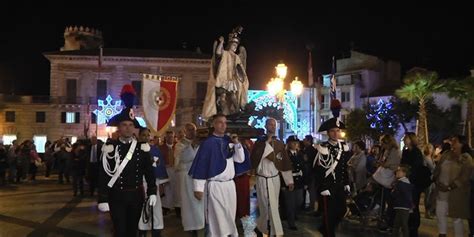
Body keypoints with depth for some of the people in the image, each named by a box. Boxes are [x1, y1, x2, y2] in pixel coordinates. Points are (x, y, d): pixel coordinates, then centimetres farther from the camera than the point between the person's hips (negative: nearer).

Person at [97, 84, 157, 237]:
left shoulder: (142, 147, 0)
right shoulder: (110, 148, -8)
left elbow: (149, 172, 5)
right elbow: (104, 175, -9)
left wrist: (152, 192, 0)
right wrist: (103, 199, -12)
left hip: (136, 195, 3)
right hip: (117, 197, -3)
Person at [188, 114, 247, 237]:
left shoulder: (229, 140, 7)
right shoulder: (208, 143, -9)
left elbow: (240, 159, 7)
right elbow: (200, 165, -11)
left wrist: (237, 144, -8)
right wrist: (198, 188, -13)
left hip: (230, 184, 5)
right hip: (215, 186, -5)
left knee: (230, 216, 13)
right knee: (216, 218, 3)